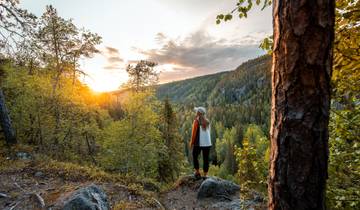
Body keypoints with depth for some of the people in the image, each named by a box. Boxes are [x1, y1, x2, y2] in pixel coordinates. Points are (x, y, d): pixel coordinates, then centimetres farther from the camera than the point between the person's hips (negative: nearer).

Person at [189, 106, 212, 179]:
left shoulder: (196, 121, -9)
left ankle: (197, 172, 14)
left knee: (195, 157, 15)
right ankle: (205, 174, 14)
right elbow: (208, 132, 8)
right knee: (206, 159, 9)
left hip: (198, 143, -4)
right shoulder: (207, 121, 4)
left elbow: (194, 133, -9)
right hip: (207, 143, 4)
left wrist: (191, 142, -1)